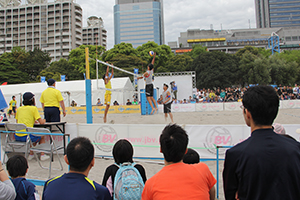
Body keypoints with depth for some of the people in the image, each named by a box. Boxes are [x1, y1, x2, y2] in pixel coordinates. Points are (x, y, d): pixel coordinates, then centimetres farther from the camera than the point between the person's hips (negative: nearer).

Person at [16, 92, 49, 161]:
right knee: (41, 136, 24)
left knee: (35, 135, 34)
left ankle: (31, 154, 31)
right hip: (27, 136, -6)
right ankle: (42, 155, 21)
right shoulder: (33, 108, -3)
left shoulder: (19, 109, 13)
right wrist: (43, 120, 18)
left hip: (17, 137, 6)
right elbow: (41, 122, -6)